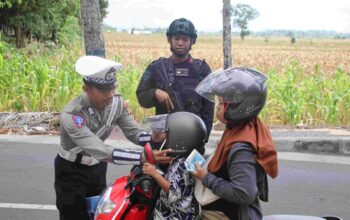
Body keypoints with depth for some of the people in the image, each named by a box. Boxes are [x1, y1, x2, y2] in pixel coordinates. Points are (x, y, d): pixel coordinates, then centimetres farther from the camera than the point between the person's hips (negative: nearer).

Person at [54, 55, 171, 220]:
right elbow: (102, 152, -42)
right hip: (71, 171, -6)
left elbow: (133, 132, -17)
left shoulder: (117, 102, -13)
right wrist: (143, 157, -50)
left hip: (97, 167, 6)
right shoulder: (71, 115, -34)